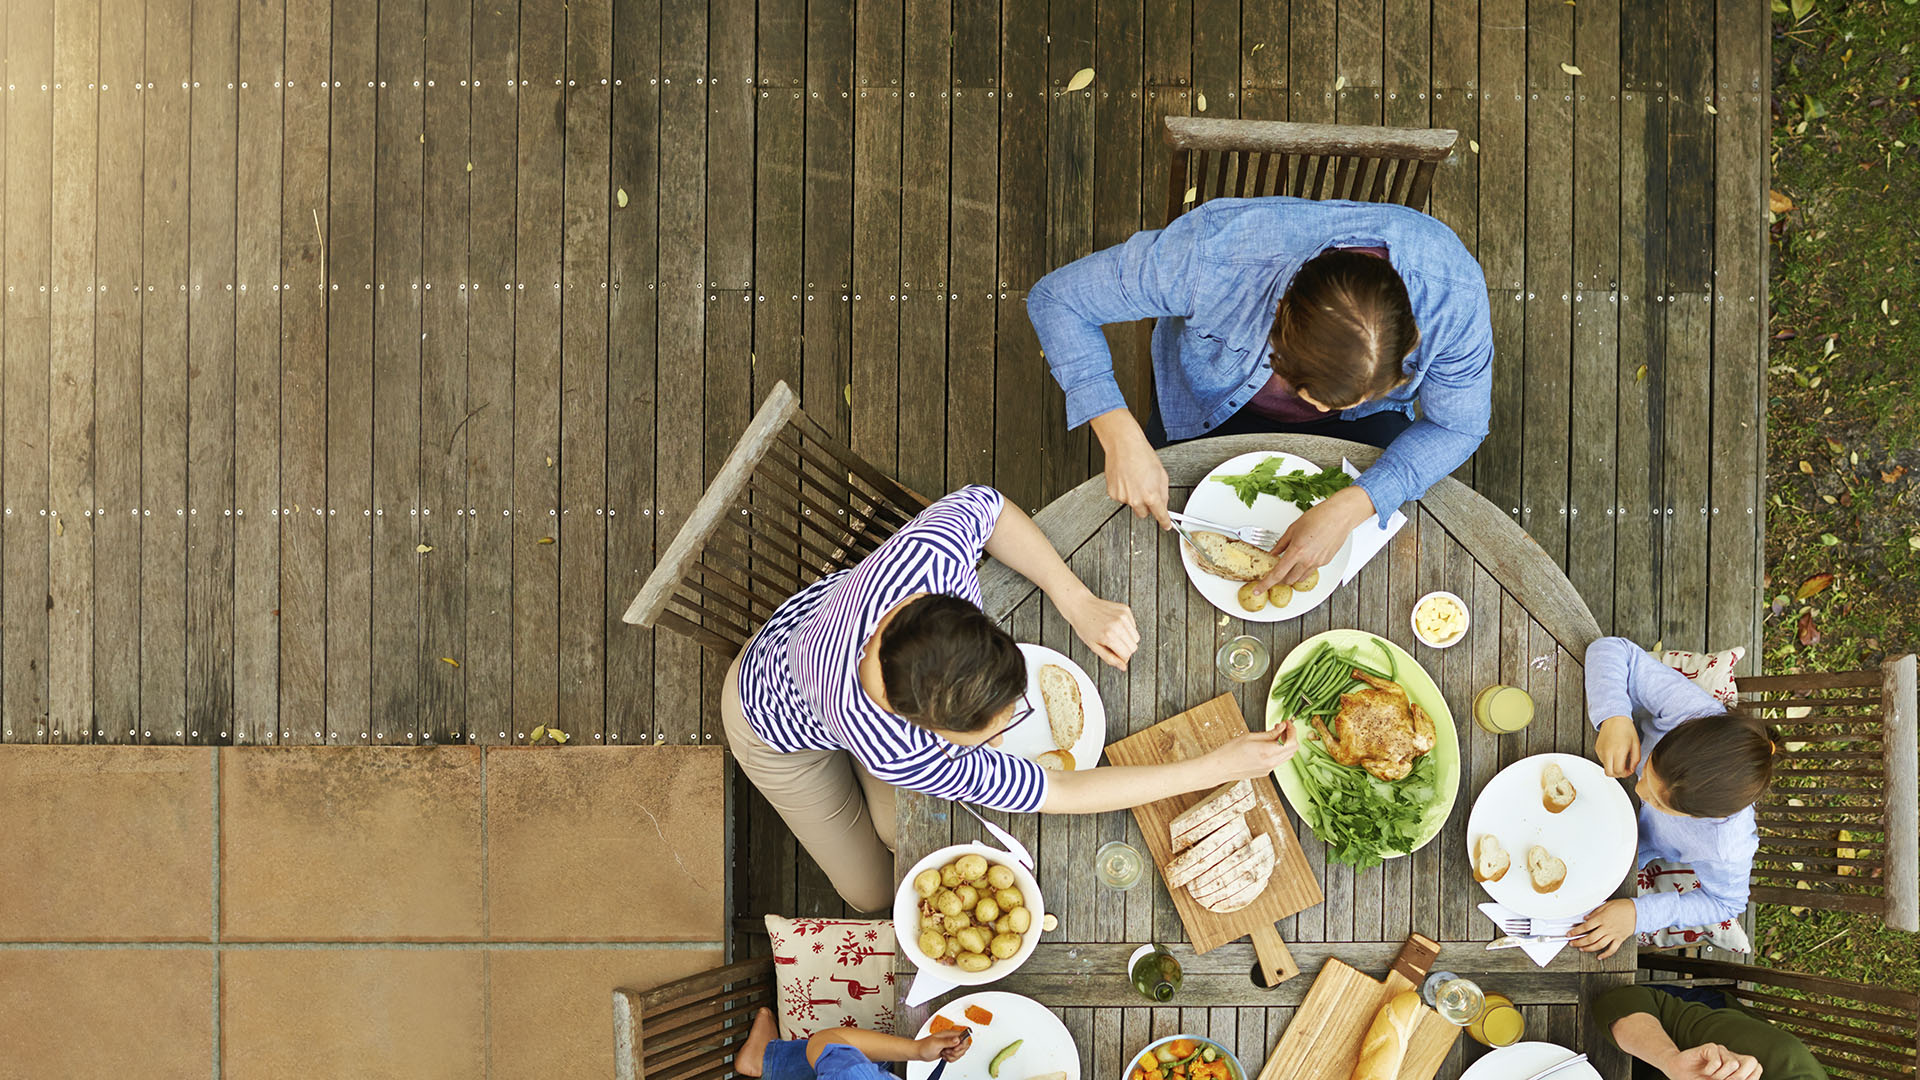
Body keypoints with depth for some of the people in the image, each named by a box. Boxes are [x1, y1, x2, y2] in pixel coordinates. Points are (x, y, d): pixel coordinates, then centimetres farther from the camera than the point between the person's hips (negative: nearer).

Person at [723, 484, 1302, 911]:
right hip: (783, 729, -3)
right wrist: (1220, 766, -37)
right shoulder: (894, 752, -52)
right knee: (873, 891, 15)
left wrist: (1079, 603, -29)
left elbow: (983, 505, -19)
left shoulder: (931, 550, -48)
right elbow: (1062, 795, -40)